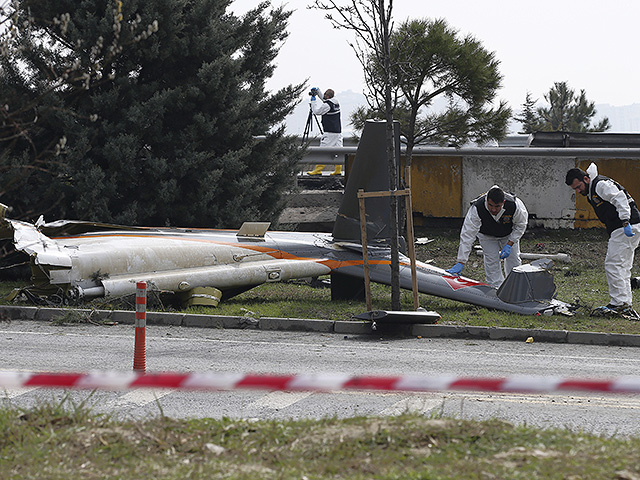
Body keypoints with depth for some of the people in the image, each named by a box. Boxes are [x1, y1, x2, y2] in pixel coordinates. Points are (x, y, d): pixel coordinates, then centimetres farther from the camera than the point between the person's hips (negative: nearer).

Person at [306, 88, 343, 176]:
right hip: (338, 132, 8)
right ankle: (338, 170, 7)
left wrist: (313, 101, 5)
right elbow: (324, 100, 28)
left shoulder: (327, 105, -15)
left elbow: (316, 111, -6)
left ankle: (318, 170, -4)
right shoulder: (336, 103, 10)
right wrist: (318, 91, 25)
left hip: (330, 132, -8)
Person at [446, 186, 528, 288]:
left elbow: (520, 226, -17)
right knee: (491, 262, -11)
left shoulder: (515, 206, -39)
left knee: (513, 260, 0)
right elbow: (468, 235, -38)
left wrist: (509, 245, -26)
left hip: (509, 234, 1)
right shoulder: (476, 208, -41)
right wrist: (461, 263, -41)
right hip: (487, 235, -1)